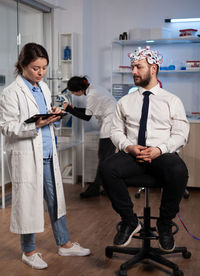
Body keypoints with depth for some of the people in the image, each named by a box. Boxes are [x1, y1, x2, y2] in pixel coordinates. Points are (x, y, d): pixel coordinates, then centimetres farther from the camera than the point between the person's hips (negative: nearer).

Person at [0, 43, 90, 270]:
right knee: (28, 202, 4)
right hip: (26, 156, -7)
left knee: (55, 199, 15)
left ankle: (64, 244, 30)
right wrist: (35, 125, -24)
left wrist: (55, 115, -1)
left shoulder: (44, 88, 11)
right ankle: (28, 252, 23)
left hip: (48, 154, 7)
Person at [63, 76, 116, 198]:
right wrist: (74, 108, 16)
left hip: (110, 126, -10)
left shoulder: (91, 95, -17)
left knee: (103, 157, -5)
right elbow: (91, 110, 20)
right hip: (113, 125, 10)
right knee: (108, 157, 11)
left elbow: (87, 117, -10)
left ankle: (95, 188, 1)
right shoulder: (94, 89, 13)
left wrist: (69, 109, -5)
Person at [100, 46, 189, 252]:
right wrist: (128, 147, -10)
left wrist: (159, 149, -16)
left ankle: (165, 225, -12)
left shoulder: (172, 101, 11)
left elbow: (180, 133, 3)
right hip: (131, 154, 2)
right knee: (107, 168, -29)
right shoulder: (125, 102, 17)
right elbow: (116, 130, 12)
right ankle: (130, 221, -10)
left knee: (179, 171, -36)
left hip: (163, 155, -2)